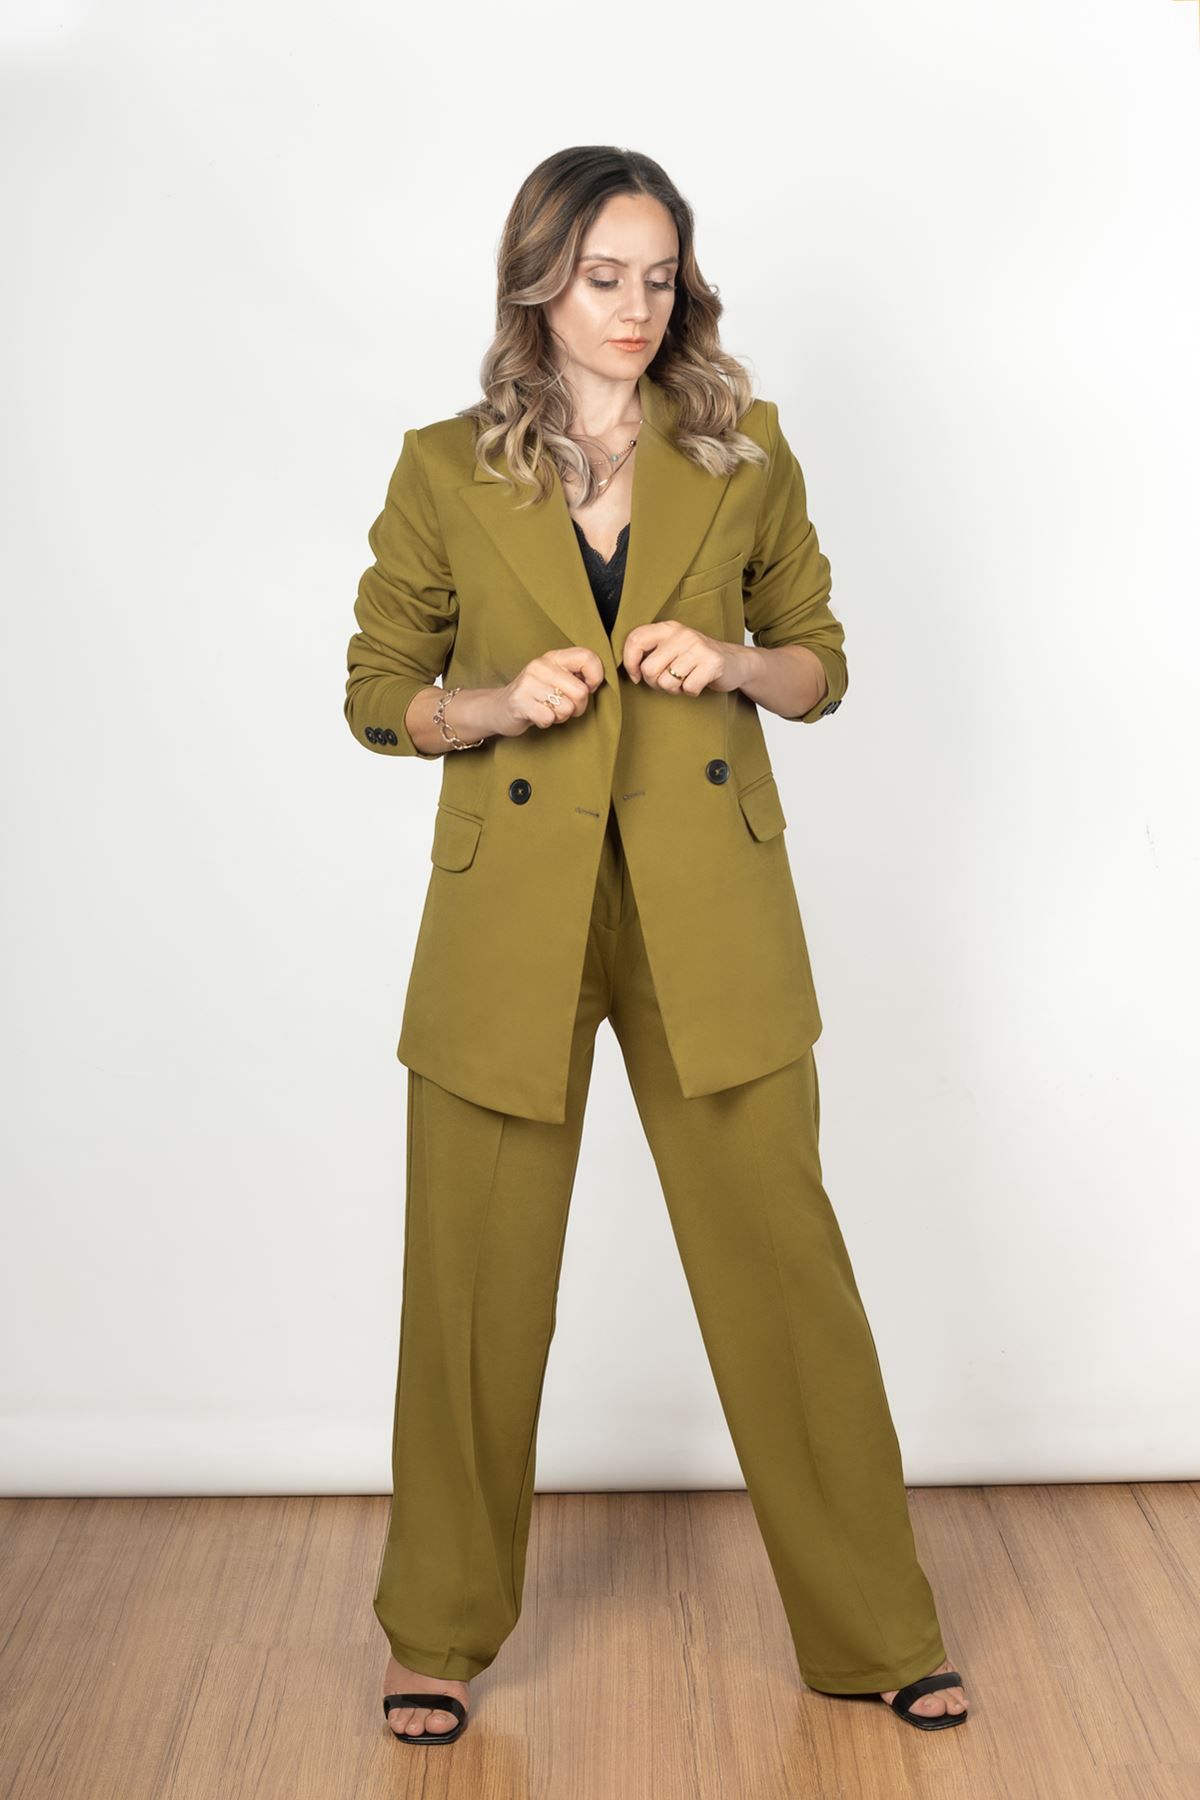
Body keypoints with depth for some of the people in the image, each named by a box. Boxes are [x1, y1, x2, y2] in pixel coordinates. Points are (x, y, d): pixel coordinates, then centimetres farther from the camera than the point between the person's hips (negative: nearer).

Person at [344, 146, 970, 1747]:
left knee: (783, 1252, 2)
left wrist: (734, 664, -9)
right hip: (512, 910, 0)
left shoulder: (745, 456, 5)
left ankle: (877, 1633, 20)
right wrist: (501, 703, -11)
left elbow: (821, 664, 12)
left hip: (709, 910, 1)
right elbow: (377, 693, 8)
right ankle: (439, 1633, 27)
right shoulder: (446, 470, 2)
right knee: (475, 1278, 6)